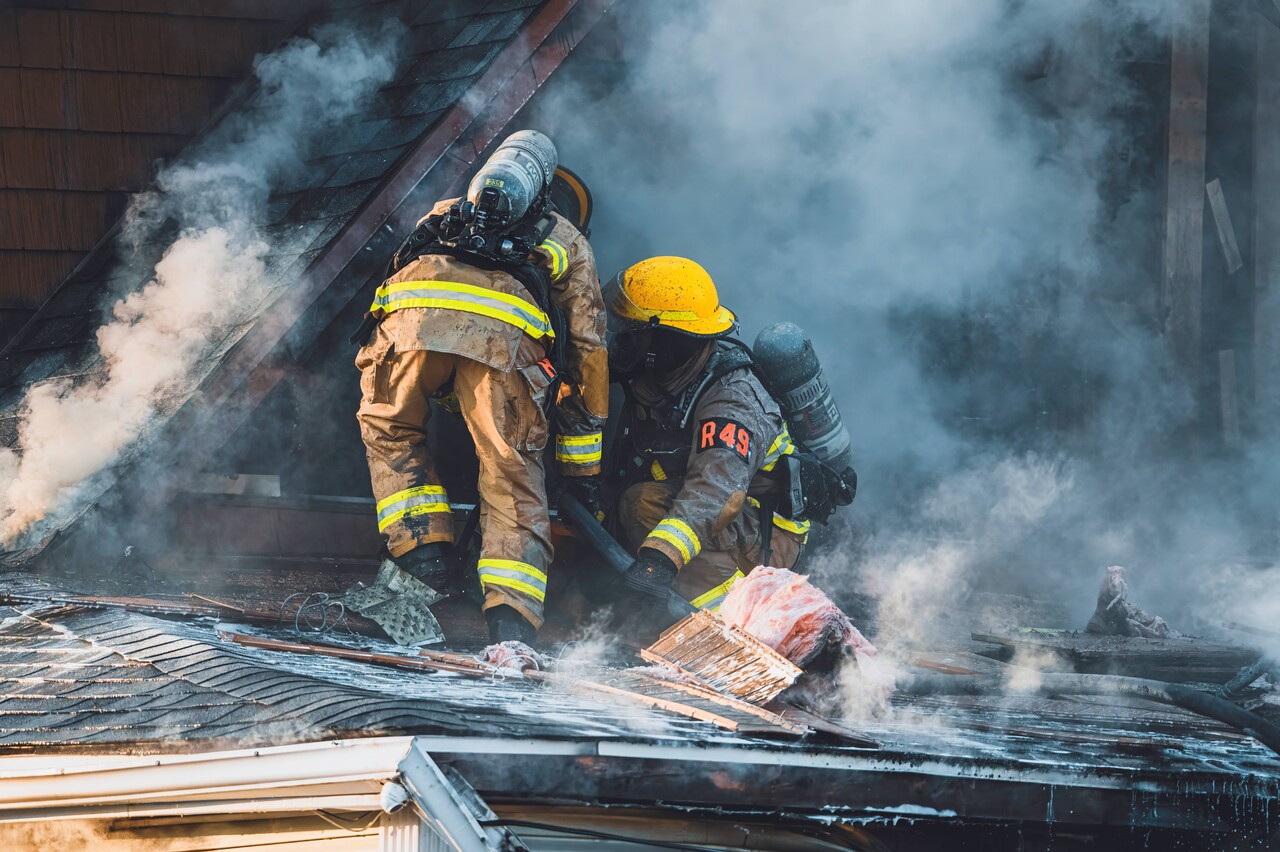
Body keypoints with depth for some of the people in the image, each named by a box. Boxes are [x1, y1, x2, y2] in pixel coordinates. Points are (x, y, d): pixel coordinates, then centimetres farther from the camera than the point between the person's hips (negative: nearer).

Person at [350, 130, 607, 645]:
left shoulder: (445, 214, 44)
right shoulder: (567, 241, 38)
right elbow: (587, 349, 34)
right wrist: (582, 465, 37)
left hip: (413, 310, 1)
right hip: (506, 330, -1)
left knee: (389, 429, 27)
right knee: (512, 474, 5)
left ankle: (420, 551, 13)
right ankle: (511, 618, -12)